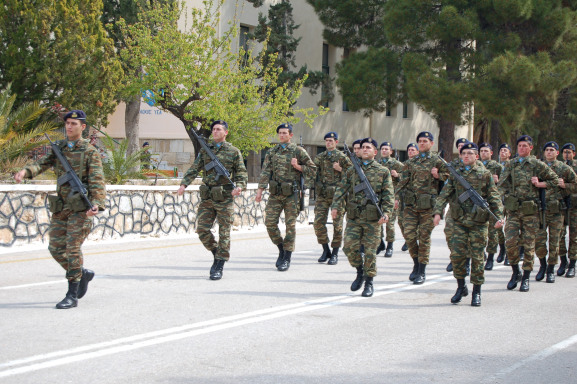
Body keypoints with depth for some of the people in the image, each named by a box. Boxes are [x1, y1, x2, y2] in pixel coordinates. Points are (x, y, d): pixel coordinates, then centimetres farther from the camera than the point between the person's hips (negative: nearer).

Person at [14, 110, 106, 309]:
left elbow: (97, 180, -10)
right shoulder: (58, 148, 11)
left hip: (80, 208, -6)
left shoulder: (90, 152, -3)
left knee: (73, 248, -8)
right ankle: (83, 274, 29)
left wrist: (97, 204, -26)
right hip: (61, 207, 6)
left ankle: (72, 296, -1)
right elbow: (42, 164, -4)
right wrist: (25, 171, -26)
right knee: (56, 248, 6)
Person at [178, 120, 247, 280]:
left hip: (224, 199, -3)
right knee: (202, 230, 0)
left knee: (224, 233, -1)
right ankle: (216, 254, 23)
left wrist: (239, 186, -17)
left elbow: (242, 173, 2)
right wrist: (184, 184, -9)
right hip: (207, 197, 4)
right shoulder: (205, 150, 11)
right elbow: (194, 169, 7)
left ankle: (219, 267, 5)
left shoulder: (233, 151, 3)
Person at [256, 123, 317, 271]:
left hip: (291, 194, -4)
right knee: (270, 222, -2)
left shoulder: (298, 151, 1)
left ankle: (287, 259, 5)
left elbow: (312, 170, 4)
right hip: (275, 193, 4)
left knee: (290, 225, -1)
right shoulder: (272, 152, 11)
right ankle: (281, 249, 18)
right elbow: (265, 172, 8)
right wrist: (260, 190, -1)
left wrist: (298, 167, -11)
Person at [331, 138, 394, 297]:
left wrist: (386, 212, -13)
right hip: (353, 217, 3)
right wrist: (335, 206, -6)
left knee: (370, 251, 0)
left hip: (373, 218, -2)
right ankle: (360, 272, 20)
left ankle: (369, 282, 12)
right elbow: (342, 189, 9)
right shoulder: (352, 170, 13)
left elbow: (388, 195, 0)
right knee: (349, 246, -5)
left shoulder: (383, 172, 5)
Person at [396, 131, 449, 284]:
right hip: (411, 204, 3)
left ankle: (421, 272, 8)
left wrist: (438, 175, -10)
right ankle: (416, 264, 20)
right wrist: (396, 197, -3)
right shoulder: (411, 162, 12)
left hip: (428, 205, -3)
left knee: (424, 237, 0)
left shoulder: (437, 161, 3)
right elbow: (403, 181, 9)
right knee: (409, 235, -2)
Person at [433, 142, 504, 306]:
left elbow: (494, 197, 3)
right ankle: (461, 287, 16)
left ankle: (476, 292, 11)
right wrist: (438, 211, -10)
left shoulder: (484, 173, 3)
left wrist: (499, 215, -9)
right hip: (459, 221, 2)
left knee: (477, 257, 1)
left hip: (478, 222, -2)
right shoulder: (455, 173, 9)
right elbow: (445, 194, 4)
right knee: (457, 254, -2)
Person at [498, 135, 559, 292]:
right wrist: (509, 194, -2)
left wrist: (539, 184, -6)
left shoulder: (538, 165, 3)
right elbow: (501, 184, 13)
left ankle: (525, 279, 10)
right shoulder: (510, 164, 11)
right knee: (510, 241, -9)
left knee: (529, 244, 1)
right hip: (513, 209, 2)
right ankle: (515, 272, 11)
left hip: (531, 210, -2)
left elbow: (555, 180, 8)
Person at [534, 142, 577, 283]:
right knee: (539, 240, -4)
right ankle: (543, 265, 19)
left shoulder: (564, 168, 5)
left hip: (557, 209, -1)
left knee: (554, 242, 3)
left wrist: (564, 185, -7)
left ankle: (551, 270, 15)